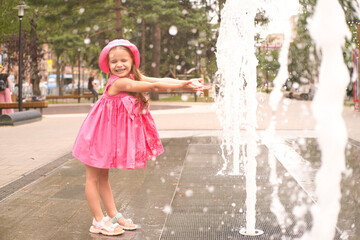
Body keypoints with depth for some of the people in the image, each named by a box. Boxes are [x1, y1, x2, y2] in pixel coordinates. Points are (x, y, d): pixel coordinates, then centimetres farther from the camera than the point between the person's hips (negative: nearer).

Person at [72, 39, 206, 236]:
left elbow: (160, 80, -12)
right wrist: (182, 87, -27)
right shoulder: (119, 83, -25)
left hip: (111, 136, 8)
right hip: (99, 135, -8)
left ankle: (113, 215, 25)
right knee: (93, 177, 4)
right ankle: (98, 222, 10)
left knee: (103, 177, 19)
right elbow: (152, 87, -27)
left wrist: (186, 83, -24)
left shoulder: (134, 77, -1)